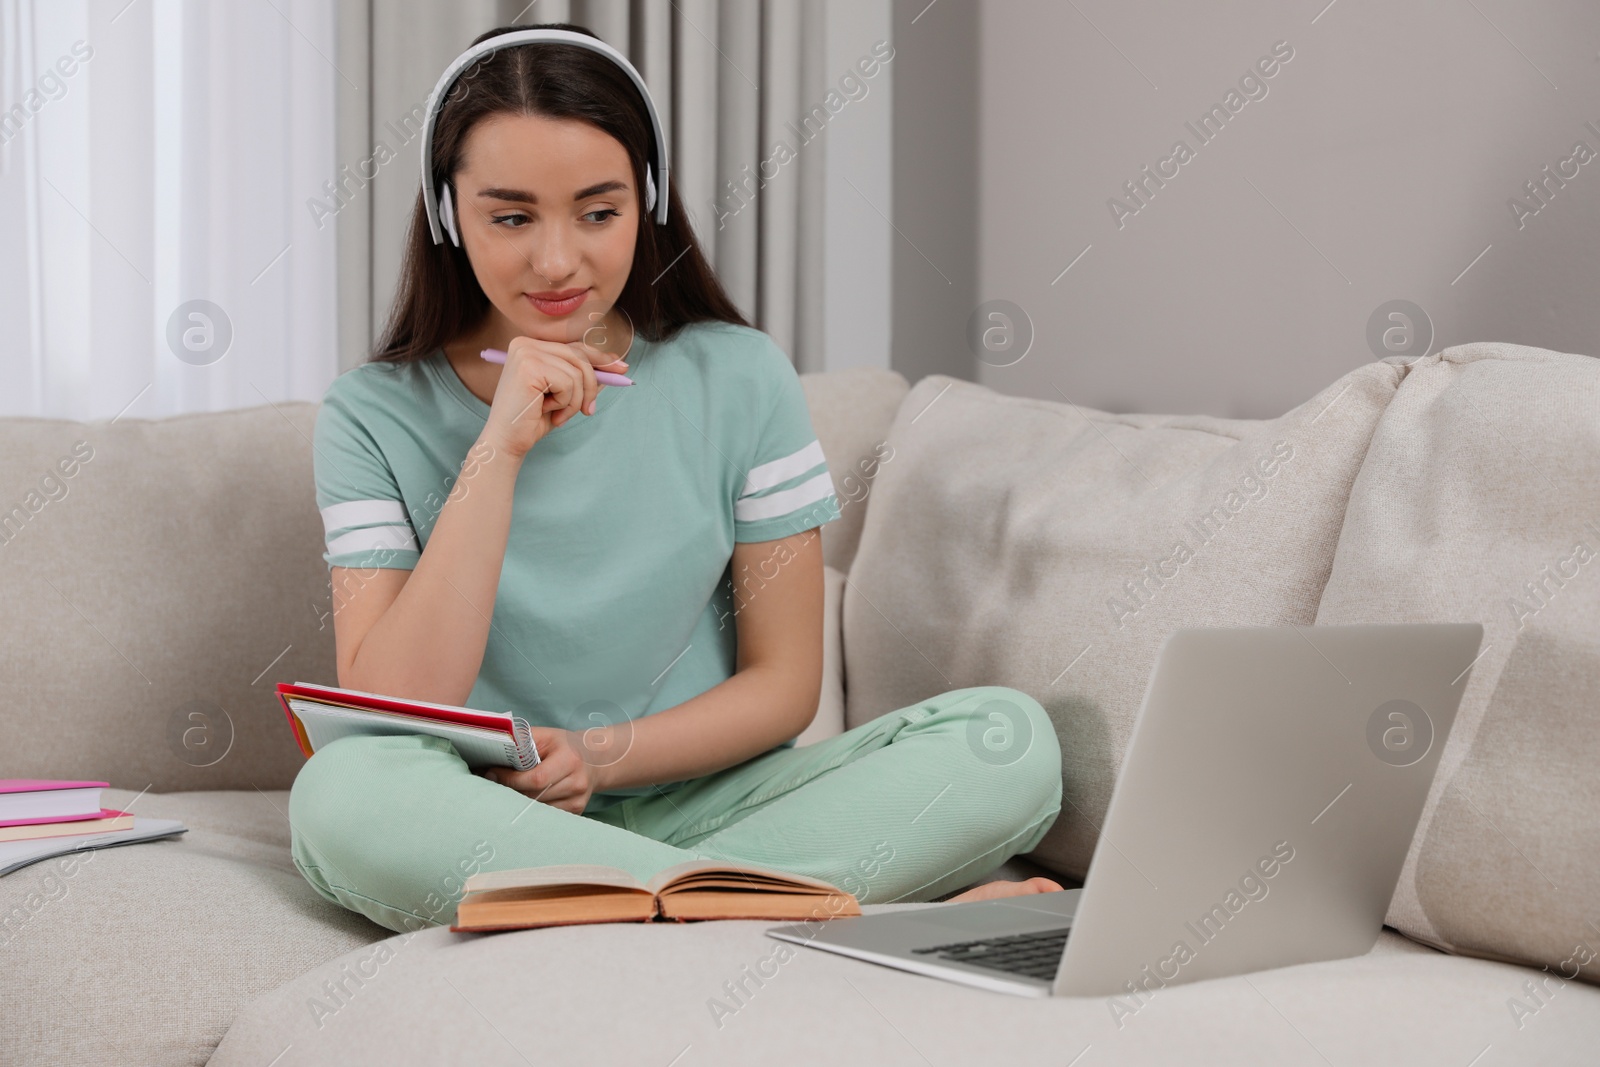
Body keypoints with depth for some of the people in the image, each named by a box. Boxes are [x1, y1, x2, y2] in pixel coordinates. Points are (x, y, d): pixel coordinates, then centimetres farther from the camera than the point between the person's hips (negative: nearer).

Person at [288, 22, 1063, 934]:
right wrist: (499, 450, -17)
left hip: (698, 805, 1)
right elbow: (391, 718, -12)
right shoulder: (375, 416, -1)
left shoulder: (739, 380, 2)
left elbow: (784, 681, 3)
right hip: (486, 824, 0)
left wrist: (601, 756, -14)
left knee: (1011, 738, -20)